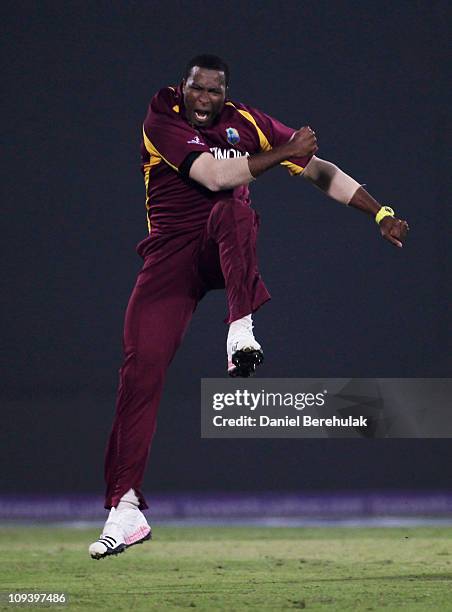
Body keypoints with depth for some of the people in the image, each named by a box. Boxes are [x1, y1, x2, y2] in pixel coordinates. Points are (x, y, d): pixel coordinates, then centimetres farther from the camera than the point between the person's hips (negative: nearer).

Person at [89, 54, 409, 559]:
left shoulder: (246, 122, 1)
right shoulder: (161, 120, -7)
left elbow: (320, 171, 3)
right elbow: (214, 175, -21)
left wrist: (380, 213, -3)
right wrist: (284, 154, -18)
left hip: (228, 250, 1)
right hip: (171, 255, -1)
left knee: (232, 209, -33)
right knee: (141, 365, -14)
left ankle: (241, 329, -42)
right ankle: (125, 507, -13)